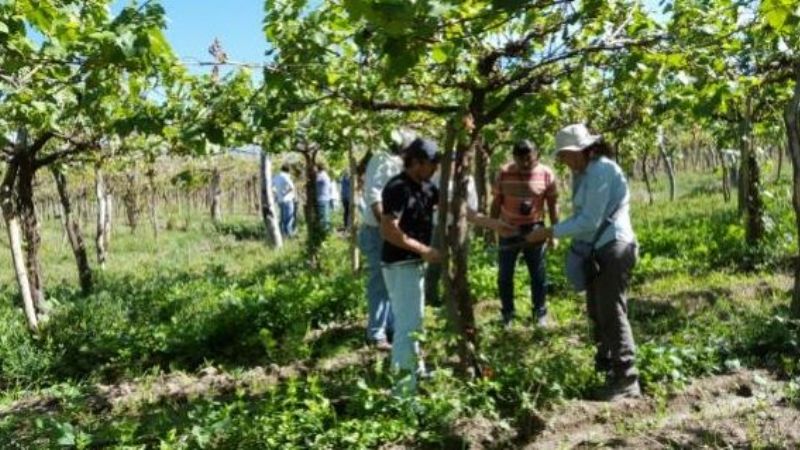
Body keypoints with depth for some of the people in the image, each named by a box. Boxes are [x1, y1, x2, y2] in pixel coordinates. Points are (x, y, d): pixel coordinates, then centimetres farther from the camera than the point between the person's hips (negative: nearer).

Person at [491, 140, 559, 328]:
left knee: (538, 274, 9)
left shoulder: (546, 174, -8)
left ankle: (540, 313, 25)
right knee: (504, 275, 8)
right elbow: (496, 203, 1)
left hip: (534, 229, 0)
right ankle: (507, 313, 23)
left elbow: (553, 205, 0)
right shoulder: (504, 173, -7)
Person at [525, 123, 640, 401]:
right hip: (599, 250, 10)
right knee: (597, 311, 19)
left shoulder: (601, 170, -17)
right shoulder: (584, 173, 12)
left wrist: (550, 232, -18)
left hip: (613, 248, -10)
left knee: (612, 313, -8)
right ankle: (606, 366, 35)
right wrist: (554, 232, 3)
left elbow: (589, 221, -21)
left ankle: (625, 380, -2)